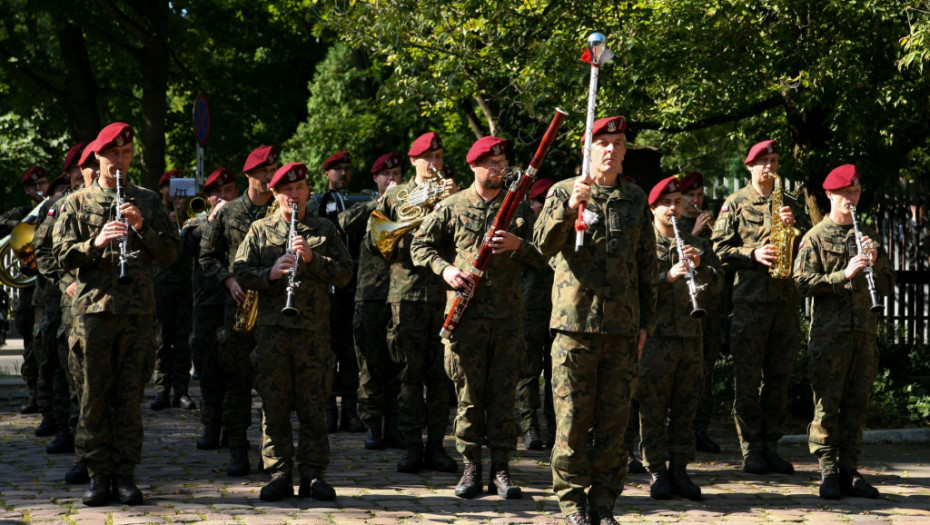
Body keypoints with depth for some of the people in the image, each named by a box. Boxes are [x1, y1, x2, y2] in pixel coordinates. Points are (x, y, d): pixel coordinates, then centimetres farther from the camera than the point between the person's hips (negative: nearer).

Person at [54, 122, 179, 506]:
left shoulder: (148, 201, 13)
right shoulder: (78, 203, 9)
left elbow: (170, 252, 9)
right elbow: (63, 255, 4)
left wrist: (143, 228, -7)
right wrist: (95, 243, -13)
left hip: (138, 312, 1)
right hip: (94, 308, -1)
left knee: (130, 396, 2)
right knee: (95, 396, 0)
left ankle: (124, 474, 8)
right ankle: (99, 474, 6)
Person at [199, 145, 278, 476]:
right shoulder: (228, 213, 7)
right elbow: (208, 255, 13)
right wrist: (229, 280, -2)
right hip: (240, 302, 0)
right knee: (237, 378, -1)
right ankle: (237, 452, 4)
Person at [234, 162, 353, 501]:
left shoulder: (324, 230, 12)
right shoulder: (260, 231, 12)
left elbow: (344, 273, 4)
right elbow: (241, 273, 5)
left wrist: (312, 258, -11)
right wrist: (270, 273, -13)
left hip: (314, 330, 0)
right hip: (272, 330, 0)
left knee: (312, 406, 1)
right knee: (274, 406, 1)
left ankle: (312, 475, 7)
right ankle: (279, 474, 7)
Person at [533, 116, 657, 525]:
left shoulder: (636, 200, 12)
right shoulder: (563, 192, 3)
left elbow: (647, 267, 16)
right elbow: (544, 244, -12)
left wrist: (646, 321, 12)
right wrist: (570, 208, -27)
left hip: (622, 328, 3)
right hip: (575, 323, -3)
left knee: (613, 420, 5)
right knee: (573, 418, -1)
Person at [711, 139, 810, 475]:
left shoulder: (790, 205, 17)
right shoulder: (735, 204, 6)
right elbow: (720, 248, 0)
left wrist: (795, 226, -5)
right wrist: (753, 254, -14)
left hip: (786, 299, 4)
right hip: (749, 299, -4)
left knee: (778, 380, 6)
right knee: (748, 380, -3)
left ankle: (771, 447, 12)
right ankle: (751, 450, 2)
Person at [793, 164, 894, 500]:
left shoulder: (868, 236, 16)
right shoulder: (816, 238, 2)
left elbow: (887, 287, 15)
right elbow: (803, 282, -10)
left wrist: (875, 263, -5)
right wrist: (844, 275, -19)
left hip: (865, 333, 5)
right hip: (829, 333, -5)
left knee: (857, 405, 6)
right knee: (827, 405, -5)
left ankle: (849, 471, 12)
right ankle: (828, 473, 0)